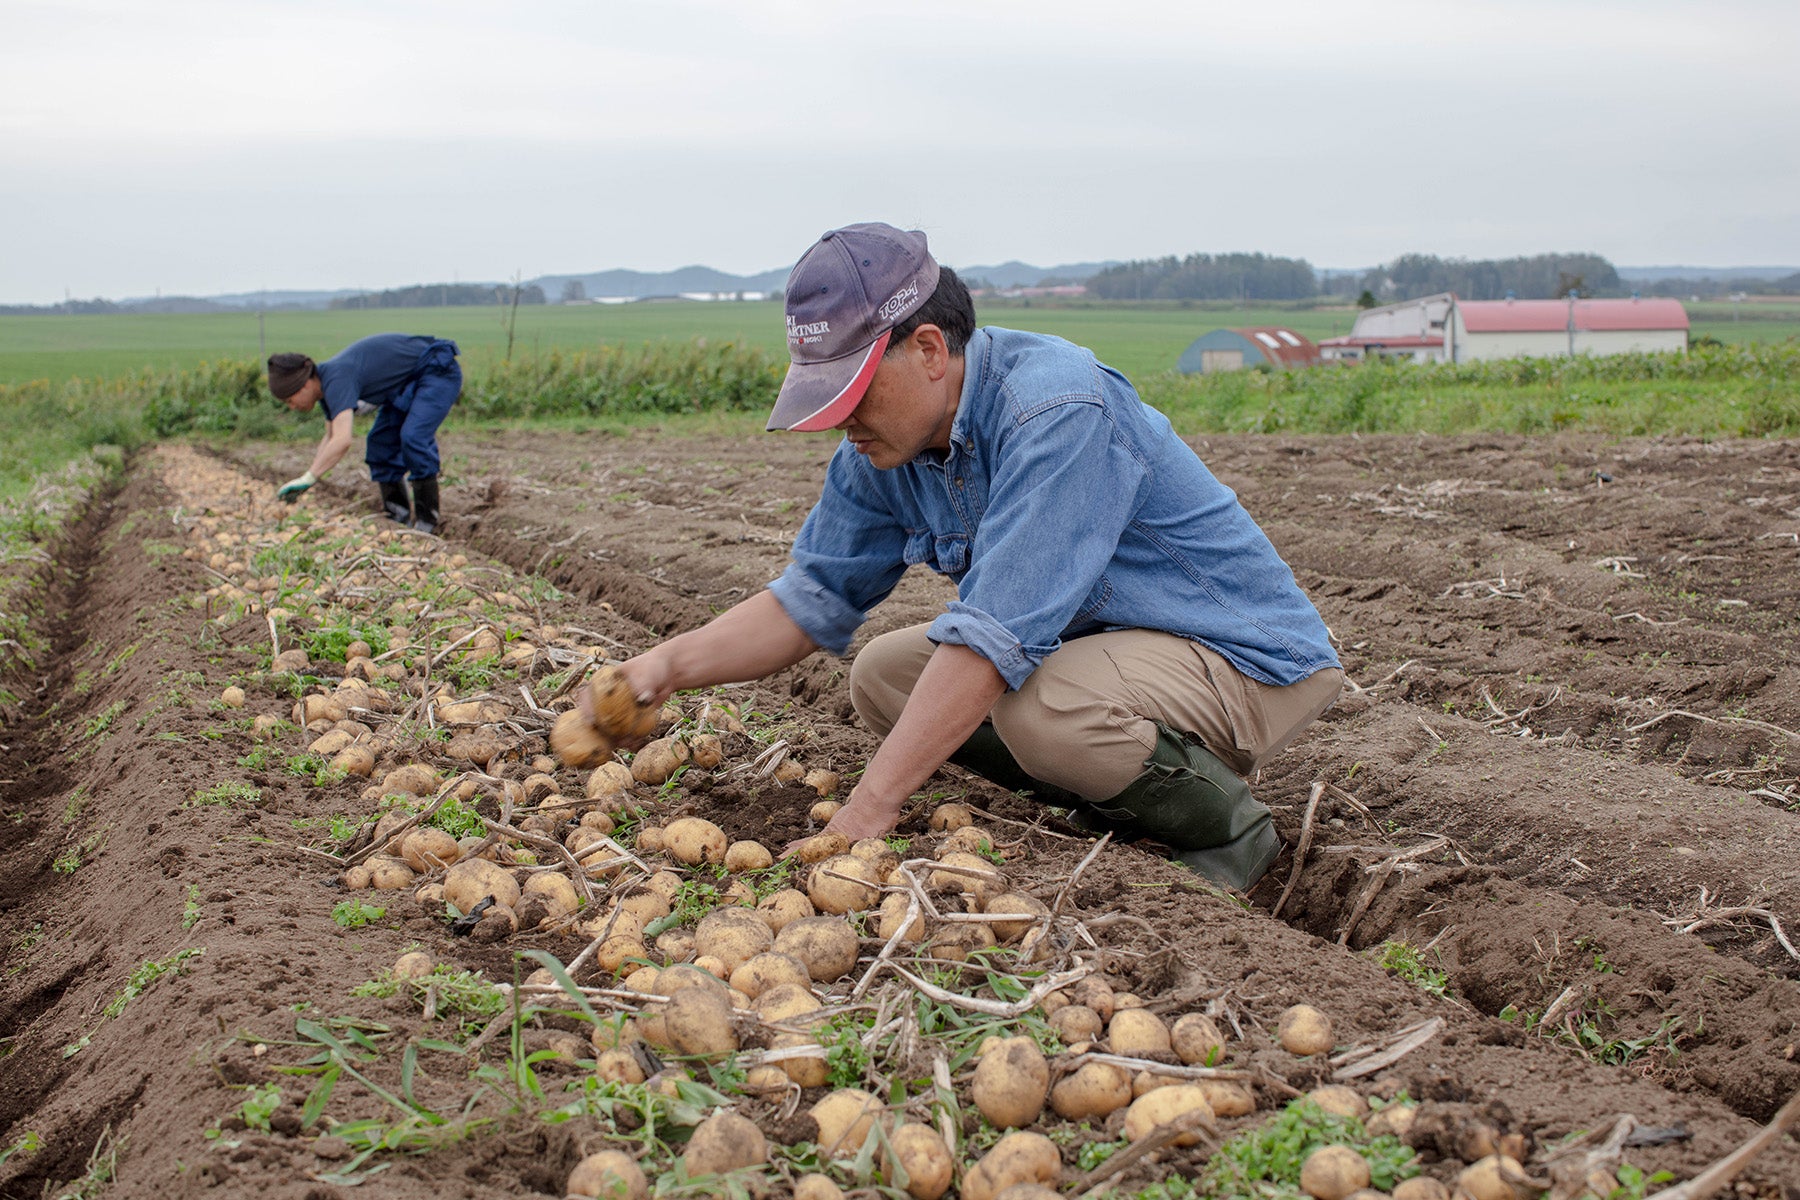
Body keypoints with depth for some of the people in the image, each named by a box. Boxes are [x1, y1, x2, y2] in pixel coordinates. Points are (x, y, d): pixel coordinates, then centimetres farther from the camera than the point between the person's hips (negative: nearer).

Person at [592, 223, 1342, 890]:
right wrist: (671, 664, -13)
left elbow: (997, 632, -35)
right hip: (1091, 642, 9)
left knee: (1043, 707, -35)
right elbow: (811, 600, 3)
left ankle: (1222, 829, -5)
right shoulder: (883, 447, -3)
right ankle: (1129, 812, 6)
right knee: (882, 676, 1)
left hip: (1249, 661, -9)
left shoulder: (1056, 410, -30)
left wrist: (869, 810, -34)